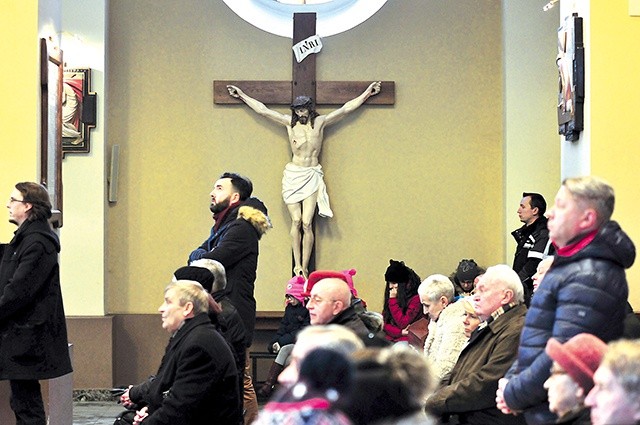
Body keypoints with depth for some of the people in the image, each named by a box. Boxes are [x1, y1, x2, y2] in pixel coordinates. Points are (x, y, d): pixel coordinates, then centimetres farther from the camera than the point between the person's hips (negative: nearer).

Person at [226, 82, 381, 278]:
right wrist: (242, 95, 11)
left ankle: (305, 267, -6)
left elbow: (346, 108, 9)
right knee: (296, 221, -5)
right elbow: (262, 110, 9)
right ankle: (297, 265, 0)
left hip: (312, 175, 0)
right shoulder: (290, 122, 5)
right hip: (293, 174, 0)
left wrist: (367, 93, 12)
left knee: (306, 223, -8)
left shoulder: (320, 122, 5)